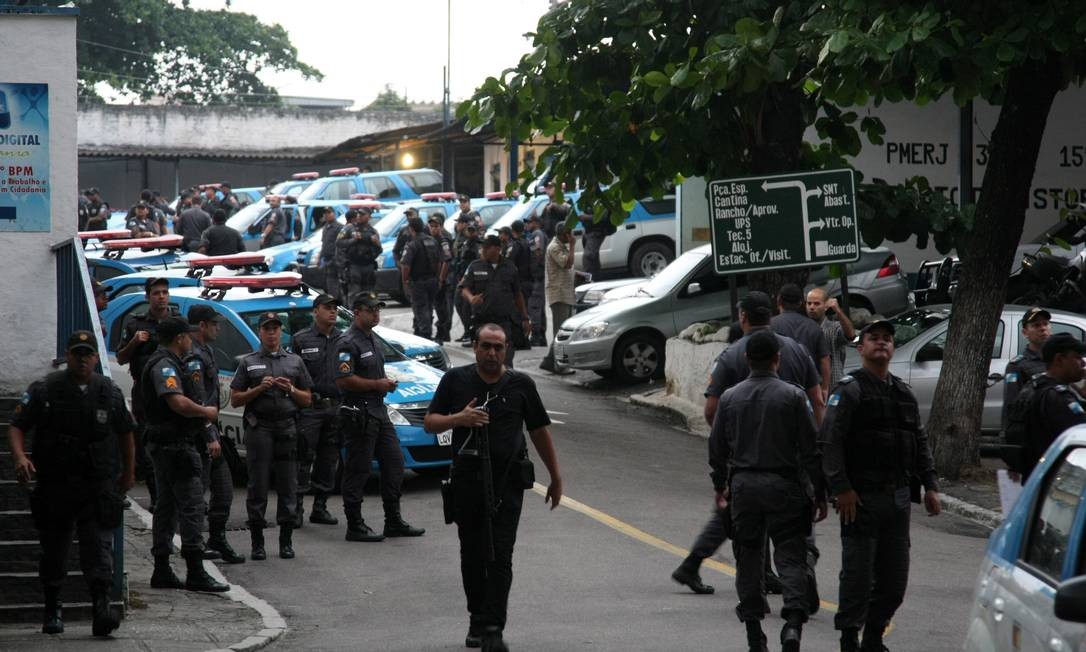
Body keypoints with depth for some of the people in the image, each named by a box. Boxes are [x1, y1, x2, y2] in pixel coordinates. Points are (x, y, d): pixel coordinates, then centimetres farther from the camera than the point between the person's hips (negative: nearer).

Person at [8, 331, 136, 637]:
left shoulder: (110, 393, 5)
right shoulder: (45, 391, -1)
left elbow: (126, 434, 19)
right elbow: (16, 427, -1)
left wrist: (129, 472, 23)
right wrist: (20, 457, -20)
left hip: (97, 487, 0)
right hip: (54, 486, 0)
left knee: (98, 548, -12)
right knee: (53, 551, 9)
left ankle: (102, 610, -20)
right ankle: (52, 610, 24)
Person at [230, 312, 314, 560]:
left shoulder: (294, 362, 16)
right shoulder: (248, 363, 10)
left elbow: (307, 400, 16)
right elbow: (235, 399, 5)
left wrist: (290, 389, -3)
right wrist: (259, 389, -9)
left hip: (287, 428, 2)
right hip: (259, 427, -2)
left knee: (288, 486, 0)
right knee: (258, 486, -3)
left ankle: (286, 541, 7)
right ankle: (257, 543, 1)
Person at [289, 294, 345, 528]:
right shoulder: (301, 340, 2)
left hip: (336, 408, 4)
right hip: (309, 409, -4)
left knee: (328, 460, 7)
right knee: (303, 459, -6)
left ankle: (320, 508, 15)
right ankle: (296, 509, -3)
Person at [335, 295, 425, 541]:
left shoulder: (373, 340, 18)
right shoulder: (348, 343, -13)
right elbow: (343, 380, -22)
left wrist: (387, 383, 10)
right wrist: (377, 384, -17)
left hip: (378, 410, 10)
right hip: (359, 413, -10)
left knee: (394, 462, 10)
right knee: (357, 470, -4)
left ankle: (394, 521, 18)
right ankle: (355, 526, 0)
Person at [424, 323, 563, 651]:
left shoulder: (521, 385, 6)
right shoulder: (456, 380, 6)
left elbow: (539, 431, 12)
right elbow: (429, 422, 7)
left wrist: (556, 477, 13)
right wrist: (458, 419, -13)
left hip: (507, 481, -2)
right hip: (466, 478, 2)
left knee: (500, 556, -10)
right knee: (472, 555, 9)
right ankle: (477, 619, 23)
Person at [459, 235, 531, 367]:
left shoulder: (510, 268, 11)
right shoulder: (475, 267, 8)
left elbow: (518, 295, 17)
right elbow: (464, 289, -2)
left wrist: (525, 318, 16)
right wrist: (471, 299, -26)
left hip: (505, 321, -1)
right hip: (482, 320, 1)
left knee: (506, 360, -12)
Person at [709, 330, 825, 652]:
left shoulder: (730, 397, 3)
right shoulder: (793, 396, -7)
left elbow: (717, 448, 10)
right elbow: (811, 450, -6)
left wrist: (720, 486, 26)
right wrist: (819, 495, 1)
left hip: (743, 485, 3)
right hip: (784, 486, -3)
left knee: (748, 557, 11)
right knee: (790, 557, -2)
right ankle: (793, 622, -20)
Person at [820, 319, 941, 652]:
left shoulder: (904, 393, 16)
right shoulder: (849, 390, -5)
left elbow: (920, 442, 21)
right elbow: (829, 441, -13)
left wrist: (929, 485, 12)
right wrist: (841, 488, -19)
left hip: (898, 497, 7)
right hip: (861, 498, -6)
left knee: (894, 575, 8)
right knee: (858, 571, -5)